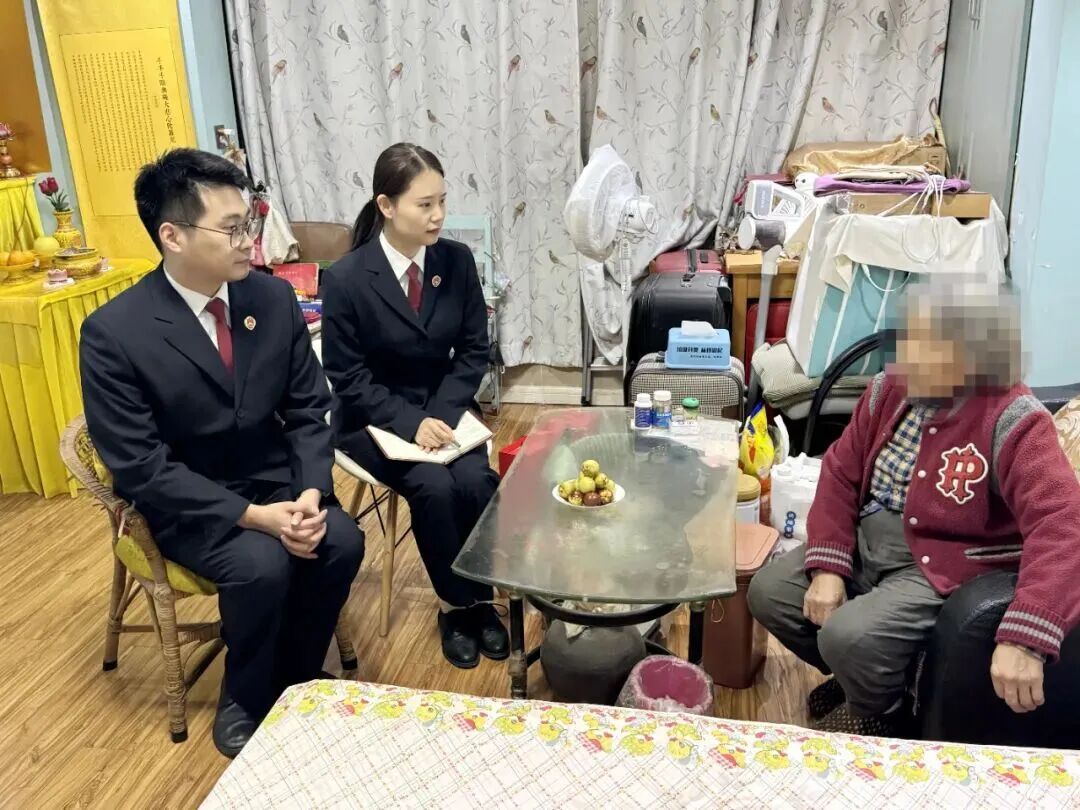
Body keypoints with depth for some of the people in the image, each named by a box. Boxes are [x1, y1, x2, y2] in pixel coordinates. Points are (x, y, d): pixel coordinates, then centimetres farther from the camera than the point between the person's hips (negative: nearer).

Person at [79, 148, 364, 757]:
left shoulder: (275, 297, -6)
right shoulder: (114, 333, -19)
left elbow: (310, 410, 0)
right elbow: (141, 468, -19)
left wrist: (312, 490, -18)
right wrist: (252, 516, -26)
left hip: (274, 478, 4)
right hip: (185, 501, -4)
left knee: (342, 542, -21)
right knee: (261, 565, -29)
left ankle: (297, 678, 6)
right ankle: (246, 701, 2)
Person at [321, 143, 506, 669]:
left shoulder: (458, 261, -5)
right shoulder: (346, 278, -15)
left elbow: (474, 350, 1)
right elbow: (348, 378, -12)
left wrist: (443, 414, -15)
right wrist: (412, 423, -24)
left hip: (444, 406, 3)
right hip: (374, 418, -3)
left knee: (477, 481, -24)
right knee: (434, 487, -27)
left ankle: (481, 598, 0)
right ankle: (455, 605, -2)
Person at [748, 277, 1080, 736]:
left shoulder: (1013, 422, -20)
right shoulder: (891, 389, -2)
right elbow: (841, 473, 1)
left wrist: (1023, 638, -42)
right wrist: (827, 566, -11)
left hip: (941, 567, -6)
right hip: (864, 544, 7)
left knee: (848, 636, -27)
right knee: (767, 592, -3)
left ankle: (881, 715, 11)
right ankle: (865, 677, 23)